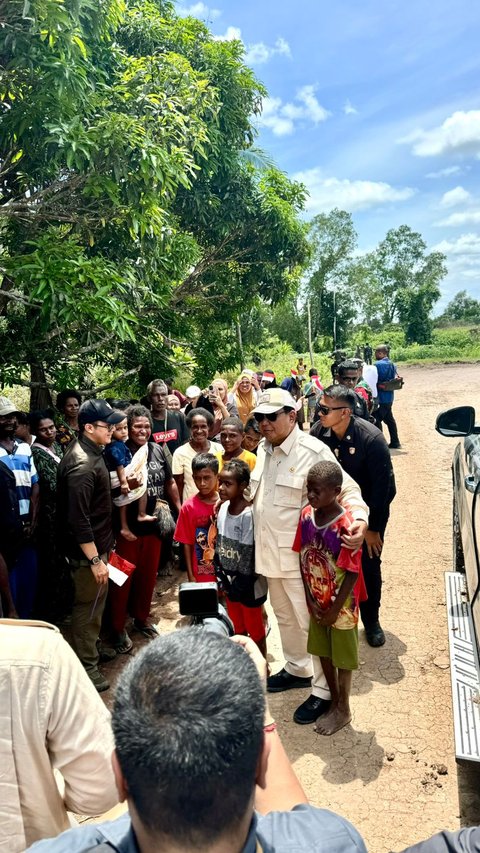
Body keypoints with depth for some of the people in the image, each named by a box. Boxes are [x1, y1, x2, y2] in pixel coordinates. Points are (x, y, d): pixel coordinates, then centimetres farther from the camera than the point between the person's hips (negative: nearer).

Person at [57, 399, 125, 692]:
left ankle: (92, 648, 40)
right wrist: (95, 559, -23)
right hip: (88, 549, -10)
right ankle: (86, 666, 21)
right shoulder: (82, 464, -26)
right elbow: (78, 519, -27)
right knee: (88, 606, 5)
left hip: (98, 543, 10)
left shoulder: (91, 450, 5)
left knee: (95, 602, 23)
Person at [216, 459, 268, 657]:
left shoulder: (248, 515, -23)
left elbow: (249, 555, -20)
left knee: (255, 629, 12)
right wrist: (220, 575, 1)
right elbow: (219, 544, 6)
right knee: (237, 628, 21)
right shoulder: (222, 508, -2)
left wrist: (241, 585, -15)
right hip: (230, 581, 6)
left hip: (249, 585, -6)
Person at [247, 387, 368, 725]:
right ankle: (297, 668, 46)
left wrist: (360, 519, -37)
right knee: (285, 616, 24)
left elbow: (348, 490, -20)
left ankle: (323, 691, 24)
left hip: (301, 557, -8)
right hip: (271, 553, 8)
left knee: (312, 622, 6)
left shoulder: (313, 451, -19)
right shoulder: (264, 449, 5)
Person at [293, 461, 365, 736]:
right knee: (324, 652, 21)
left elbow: (352, 573, -20)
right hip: (317, 602, 6)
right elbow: (303, 559, 0)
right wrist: (310, 599, -3)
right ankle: (334, 701, 42)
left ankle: (343, 710, 34)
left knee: (342, 658, 14)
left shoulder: (346, 525, -27)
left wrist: (335, 610, -15)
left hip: (341, 605, -6)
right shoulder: (306, 515, -9)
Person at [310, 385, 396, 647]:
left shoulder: (371, 438, -27)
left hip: (367, 513, -2)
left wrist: (373, 528, -15)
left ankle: (371, 621, 33)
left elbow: (384, 486, -20)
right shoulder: (319, 431, -18)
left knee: (369, 568, 11)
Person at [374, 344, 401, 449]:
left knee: (377, 420, -2)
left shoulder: (378, 364, -15)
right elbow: (395, 379, 14)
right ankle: (395, 442, 20)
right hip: (390, 397, 9)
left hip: (380, 397, -9)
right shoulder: (392, 364, 10)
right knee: (389, 419, 16)